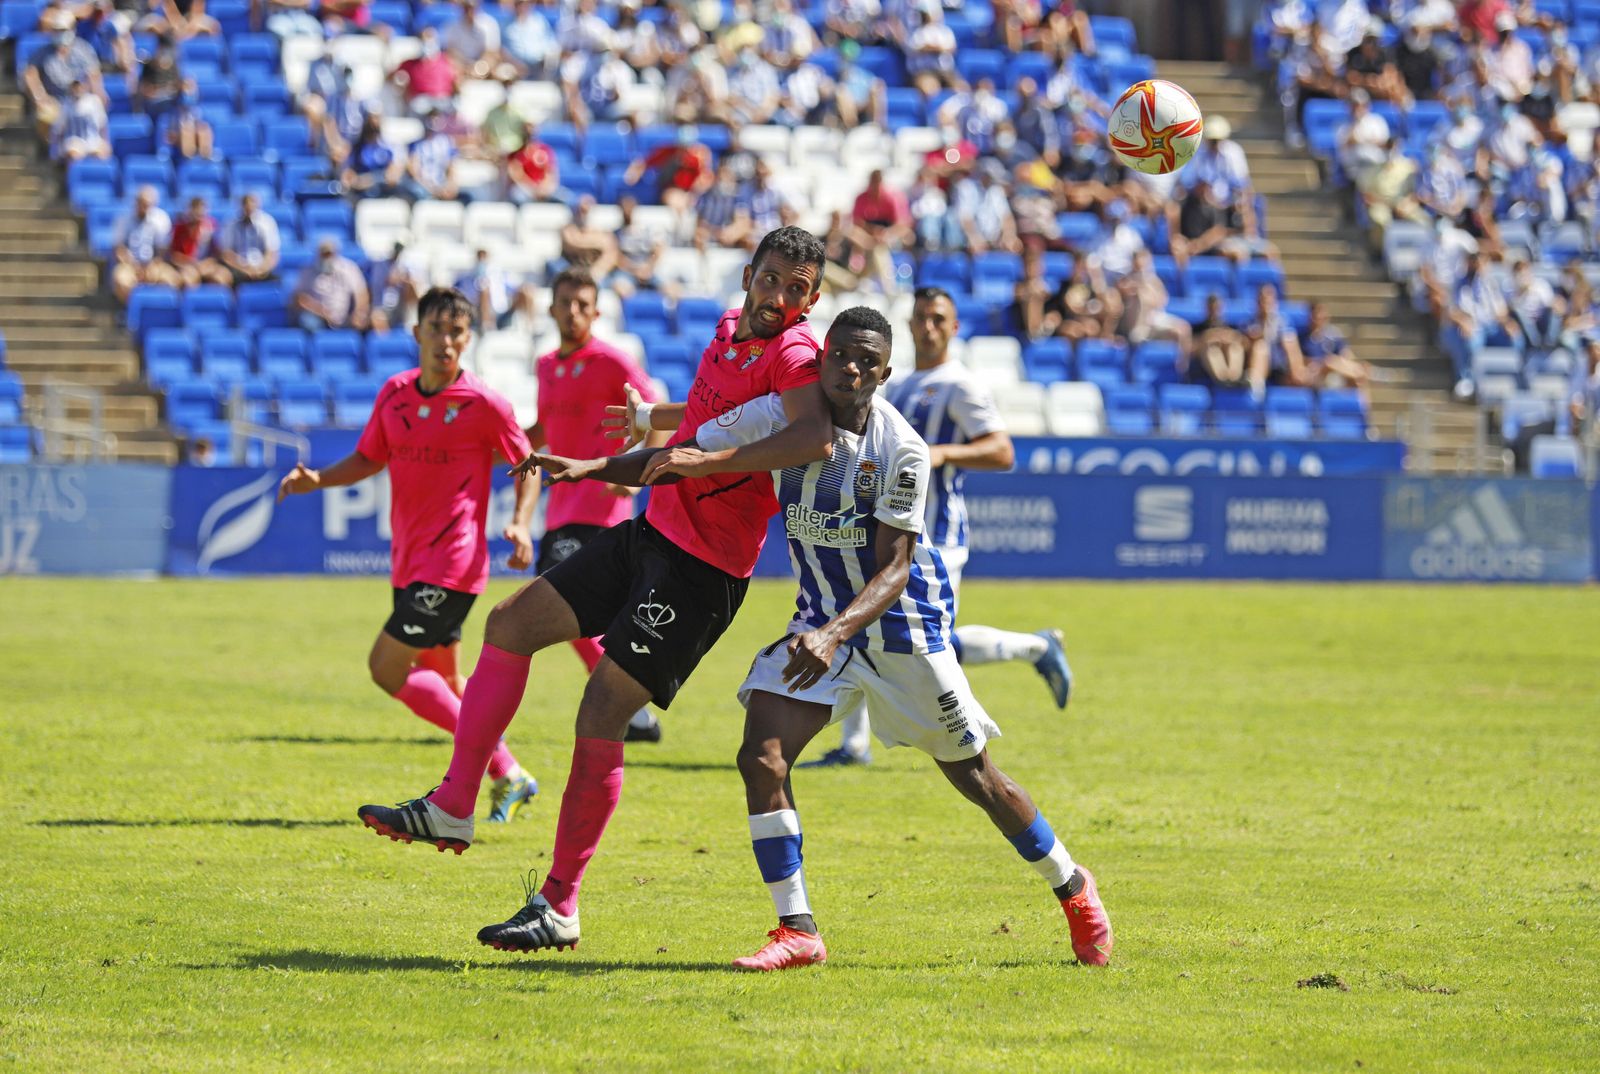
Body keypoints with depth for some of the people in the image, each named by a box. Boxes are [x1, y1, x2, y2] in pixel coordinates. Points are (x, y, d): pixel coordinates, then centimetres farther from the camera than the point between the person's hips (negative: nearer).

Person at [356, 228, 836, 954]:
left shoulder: (792, 356, -18)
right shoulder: (729, 329, 8)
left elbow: (817, 436, -39)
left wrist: (704, 459, -41)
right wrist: (653, 418, 45)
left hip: (702, 569, -9)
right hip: (653, 533, 9)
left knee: (601, 714, -13)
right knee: (512, 624, 11)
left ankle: (559, 908, -4)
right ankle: (453, 807, 17)